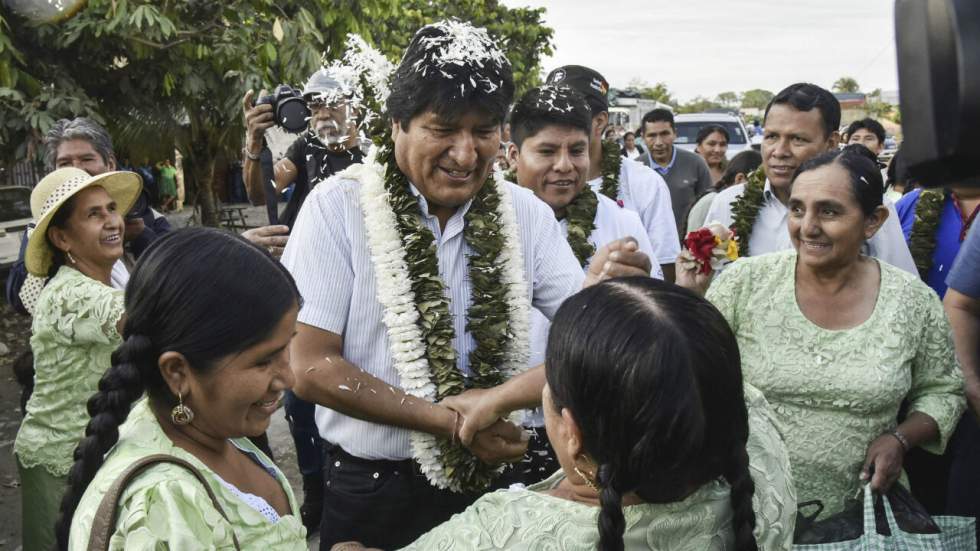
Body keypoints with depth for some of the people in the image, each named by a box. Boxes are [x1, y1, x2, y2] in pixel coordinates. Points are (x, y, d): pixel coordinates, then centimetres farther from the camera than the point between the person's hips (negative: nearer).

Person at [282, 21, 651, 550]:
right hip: (371, 493, -2)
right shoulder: (336, 208, -12)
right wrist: (450, 419, -19)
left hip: (495, 483, 3)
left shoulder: (526, 214, -3)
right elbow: (310, 367, -15)